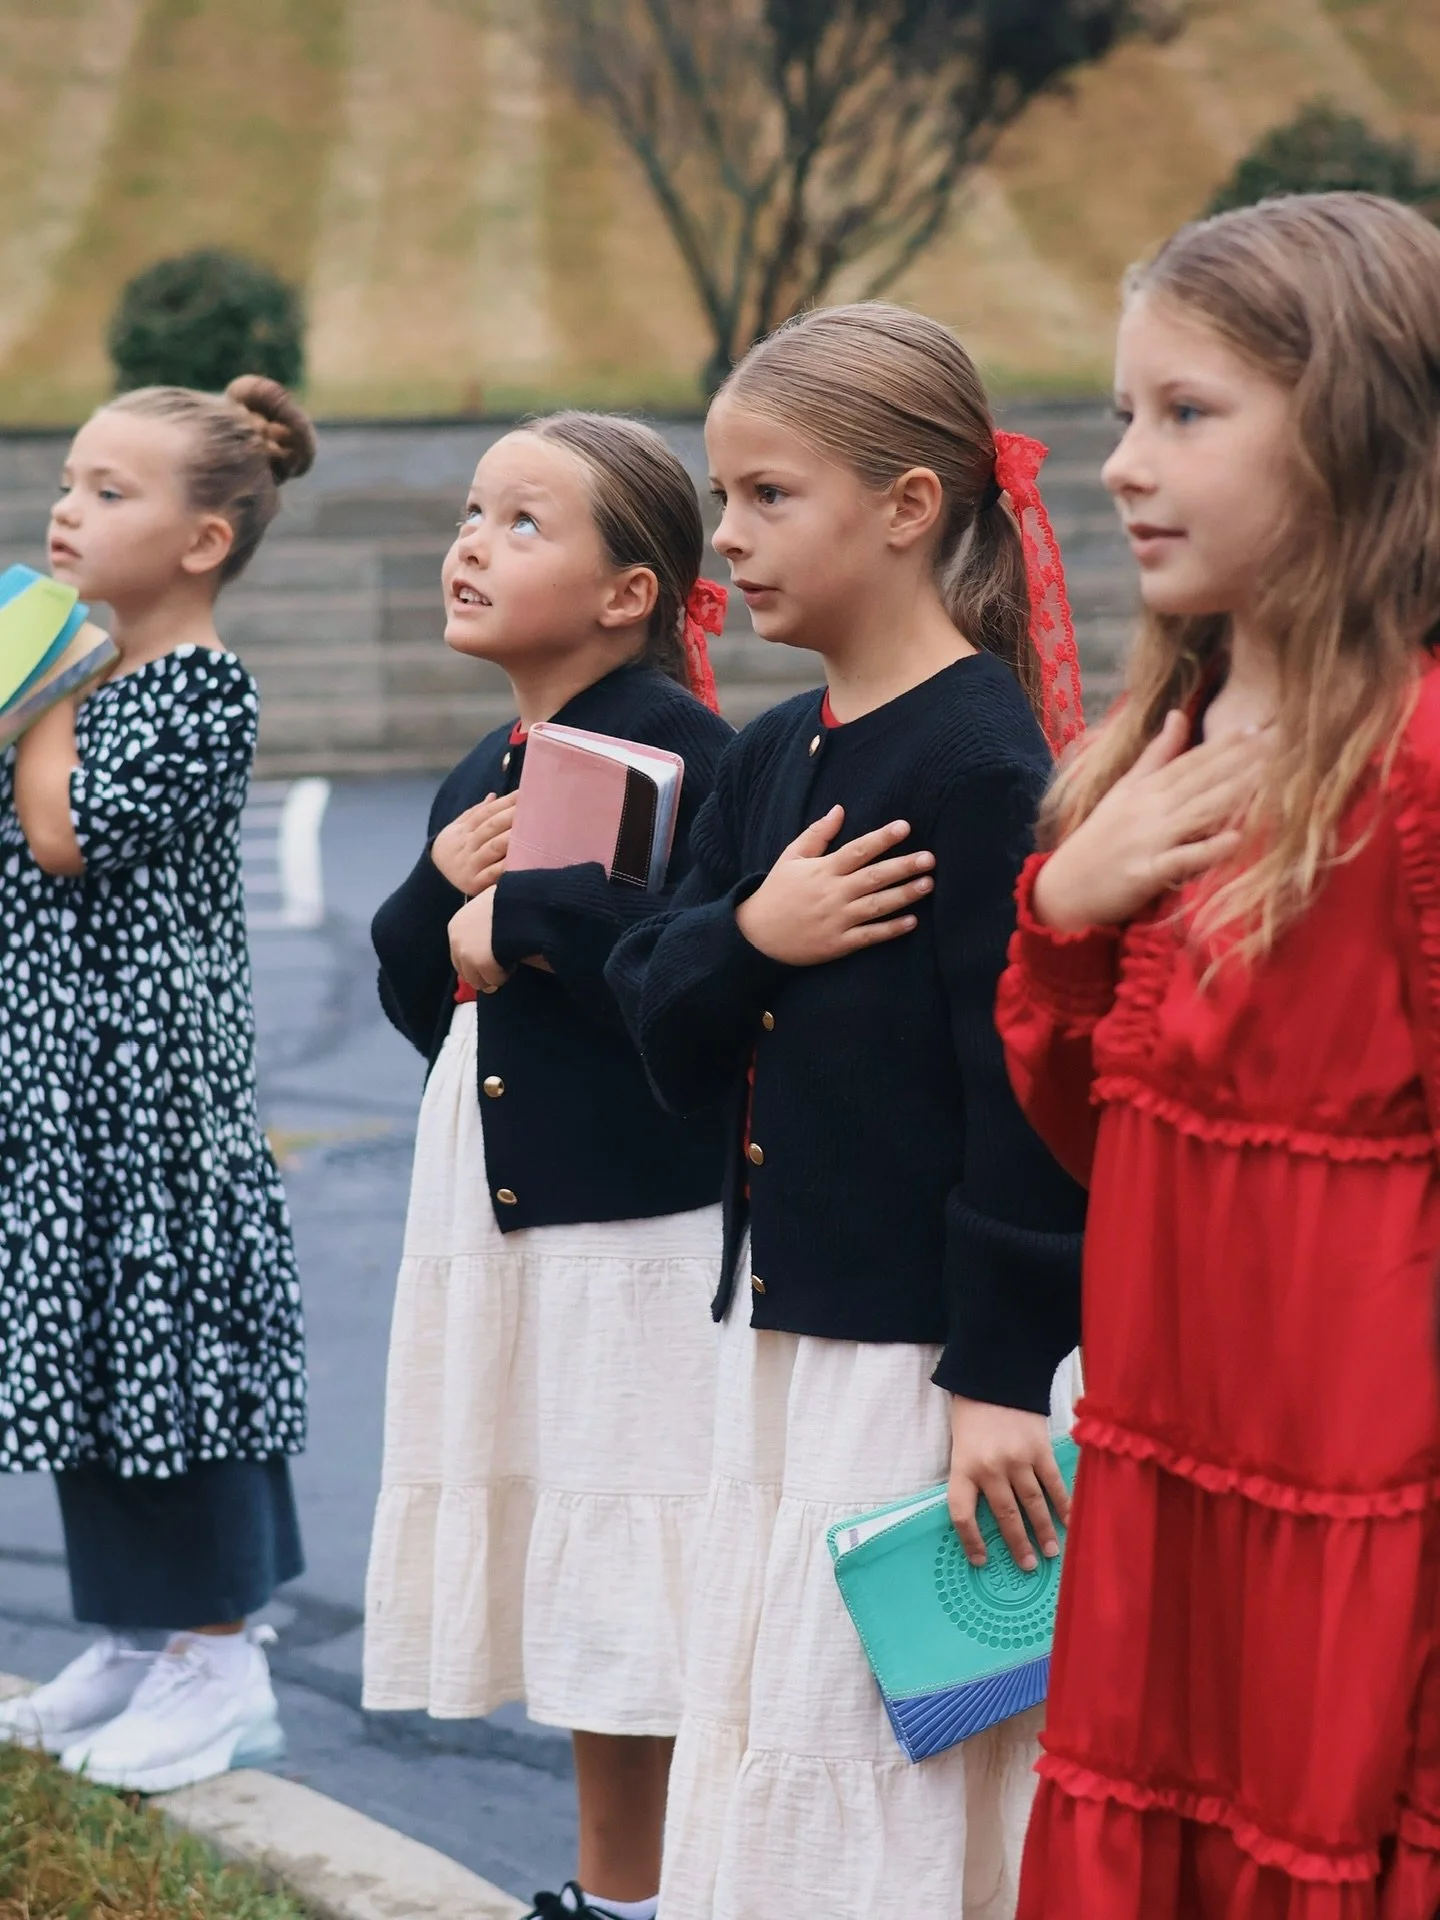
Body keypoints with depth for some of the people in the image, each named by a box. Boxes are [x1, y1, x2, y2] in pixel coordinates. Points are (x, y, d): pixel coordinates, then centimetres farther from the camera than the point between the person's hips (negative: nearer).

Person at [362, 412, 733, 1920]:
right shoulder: (485, 774, 14)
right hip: (498, 1216, 9)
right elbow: (417, 997, 17)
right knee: (567, 1574, 16)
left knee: (635, 1579, -2)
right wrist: (441, 887, -2)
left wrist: (515, 919, -18)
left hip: (639, 1220, -9)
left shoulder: (672, 744, -13)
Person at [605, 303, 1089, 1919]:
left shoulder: (983, 766, -15)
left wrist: (999, 1376, -19)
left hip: (923, 1345, -9)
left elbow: (1028, 1083, -18)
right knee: (754, 1707, 15)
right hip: (777, 1328, 9)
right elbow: (670, 1041, 9)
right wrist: (749, 936, -13)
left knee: (890, 1723, -4)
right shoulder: (769, 761, 11)